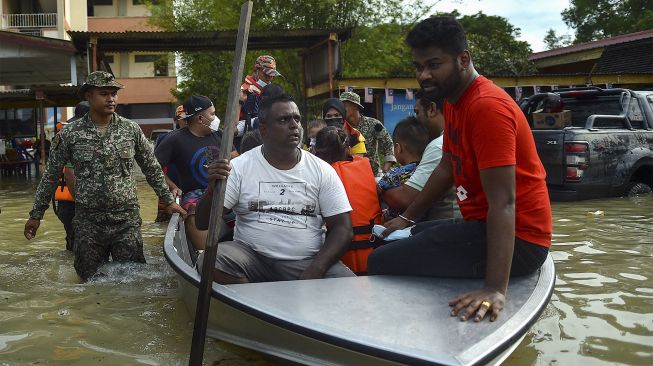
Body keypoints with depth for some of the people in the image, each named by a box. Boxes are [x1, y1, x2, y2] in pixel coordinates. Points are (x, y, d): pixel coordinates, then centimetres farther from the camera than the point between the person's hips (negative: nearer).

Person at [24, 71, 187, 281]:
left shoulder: (131, 129, 1)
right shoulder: (69, 134, -1)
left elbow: (152, 169, 9)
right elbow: (50, 176, 6)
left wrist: (169, 200, 8)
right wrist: (36, 215, 8)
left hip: (127, 219, 0)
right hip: (88, 223, 0)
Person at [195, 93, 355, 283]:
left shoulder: (322, 170, 4)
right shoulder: (240, 166, 2)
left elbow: (342, 228, 1)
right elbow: (202, 223, 0)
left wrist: (315, 271, -16)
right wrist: (213, 189, -23)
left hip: (308, 261, 0)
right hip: (251, 257, 1)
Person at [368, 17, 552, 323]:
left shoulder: (487, 106, -22)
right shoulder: (453, 100, 9)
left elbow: (503, 202, -29)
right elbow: (447, 168, 19)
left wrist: (495, 289, -35)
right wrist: (407, 217, 20)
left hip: (515, 239, -10)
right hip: (481, 224, 10)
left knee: (381, 262, -15)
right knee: (402, 242, 22)